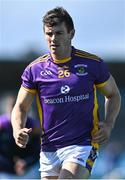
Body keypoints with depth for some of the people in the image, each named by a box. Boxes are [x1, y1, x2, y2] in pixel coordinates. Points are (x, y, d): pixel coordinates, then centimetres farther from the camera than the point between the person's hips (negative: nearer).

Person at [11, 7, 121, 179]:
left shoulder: (93, 64, -2)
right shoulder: (34, 69, 1)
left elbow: (113, 95, 13)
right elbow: (20, 107, 9)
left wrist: (108, 124, -5)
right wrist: (18, 131, -12)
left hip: (83, 146, -3)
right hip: (49, 150, 4)